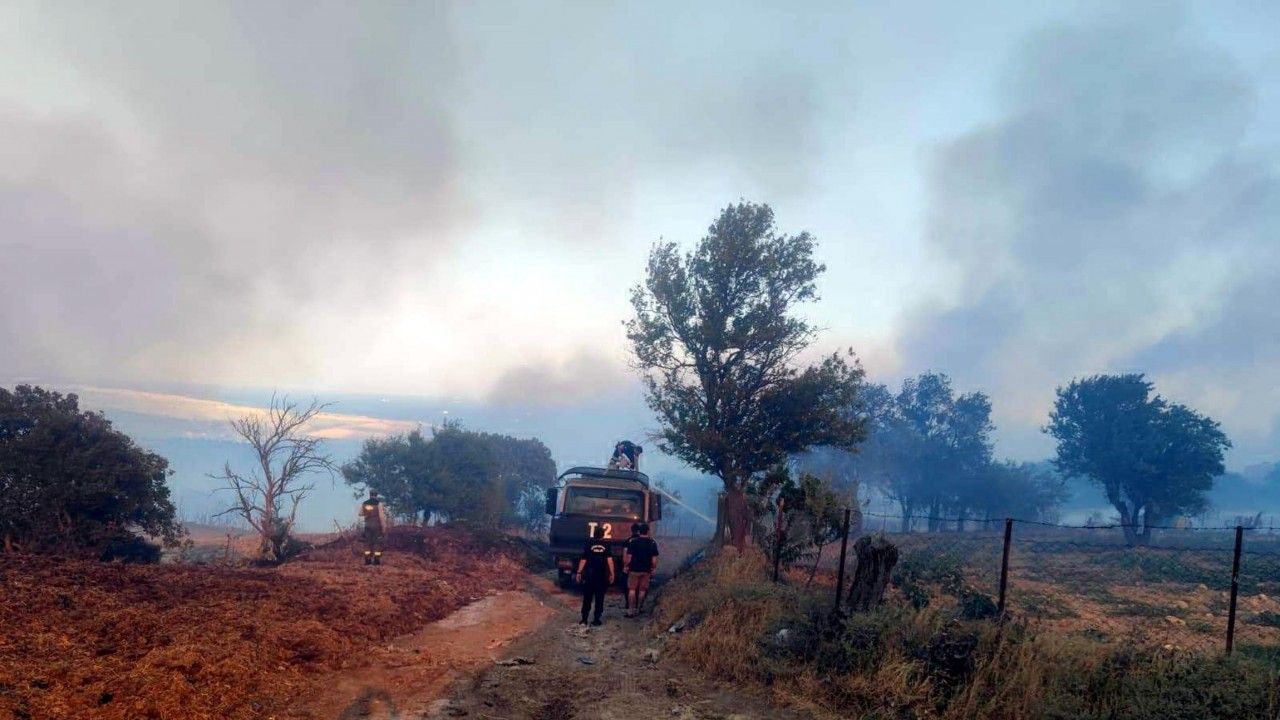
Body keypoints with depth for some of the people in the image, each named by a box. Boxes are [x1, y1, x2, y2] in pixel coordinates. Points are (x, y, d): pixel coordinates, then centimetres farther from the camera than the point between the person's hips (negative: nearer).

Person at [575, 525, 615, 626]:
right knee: (599, 598, 8)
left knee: (587, 598, 6)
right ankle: (596, 619, 6)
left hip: (589, 575, 0)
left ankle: (584, 619, 4)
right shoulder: (606, 546, -1)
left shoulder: (589, 545, -2)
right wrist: (611, 574, -1)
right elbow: (610, 560, -6)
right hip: (602, 576, 0)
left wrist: (579, 572, 5)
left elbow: (583, 560, -2)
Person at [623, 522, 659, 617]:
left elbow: (628, 556, -8)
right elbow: (654, 559, -1)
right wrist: (654, 569, 8)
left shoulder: (633, 541, -9)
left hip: (634, 569, -2)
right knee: (642, 590, 12)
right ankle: (638, 609, 18)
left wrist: (626, 566, 3)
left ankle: (630, 610, -1)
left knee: (632, 590, 4)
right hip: (646, 570, 2)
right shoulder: (652, 543, -3)